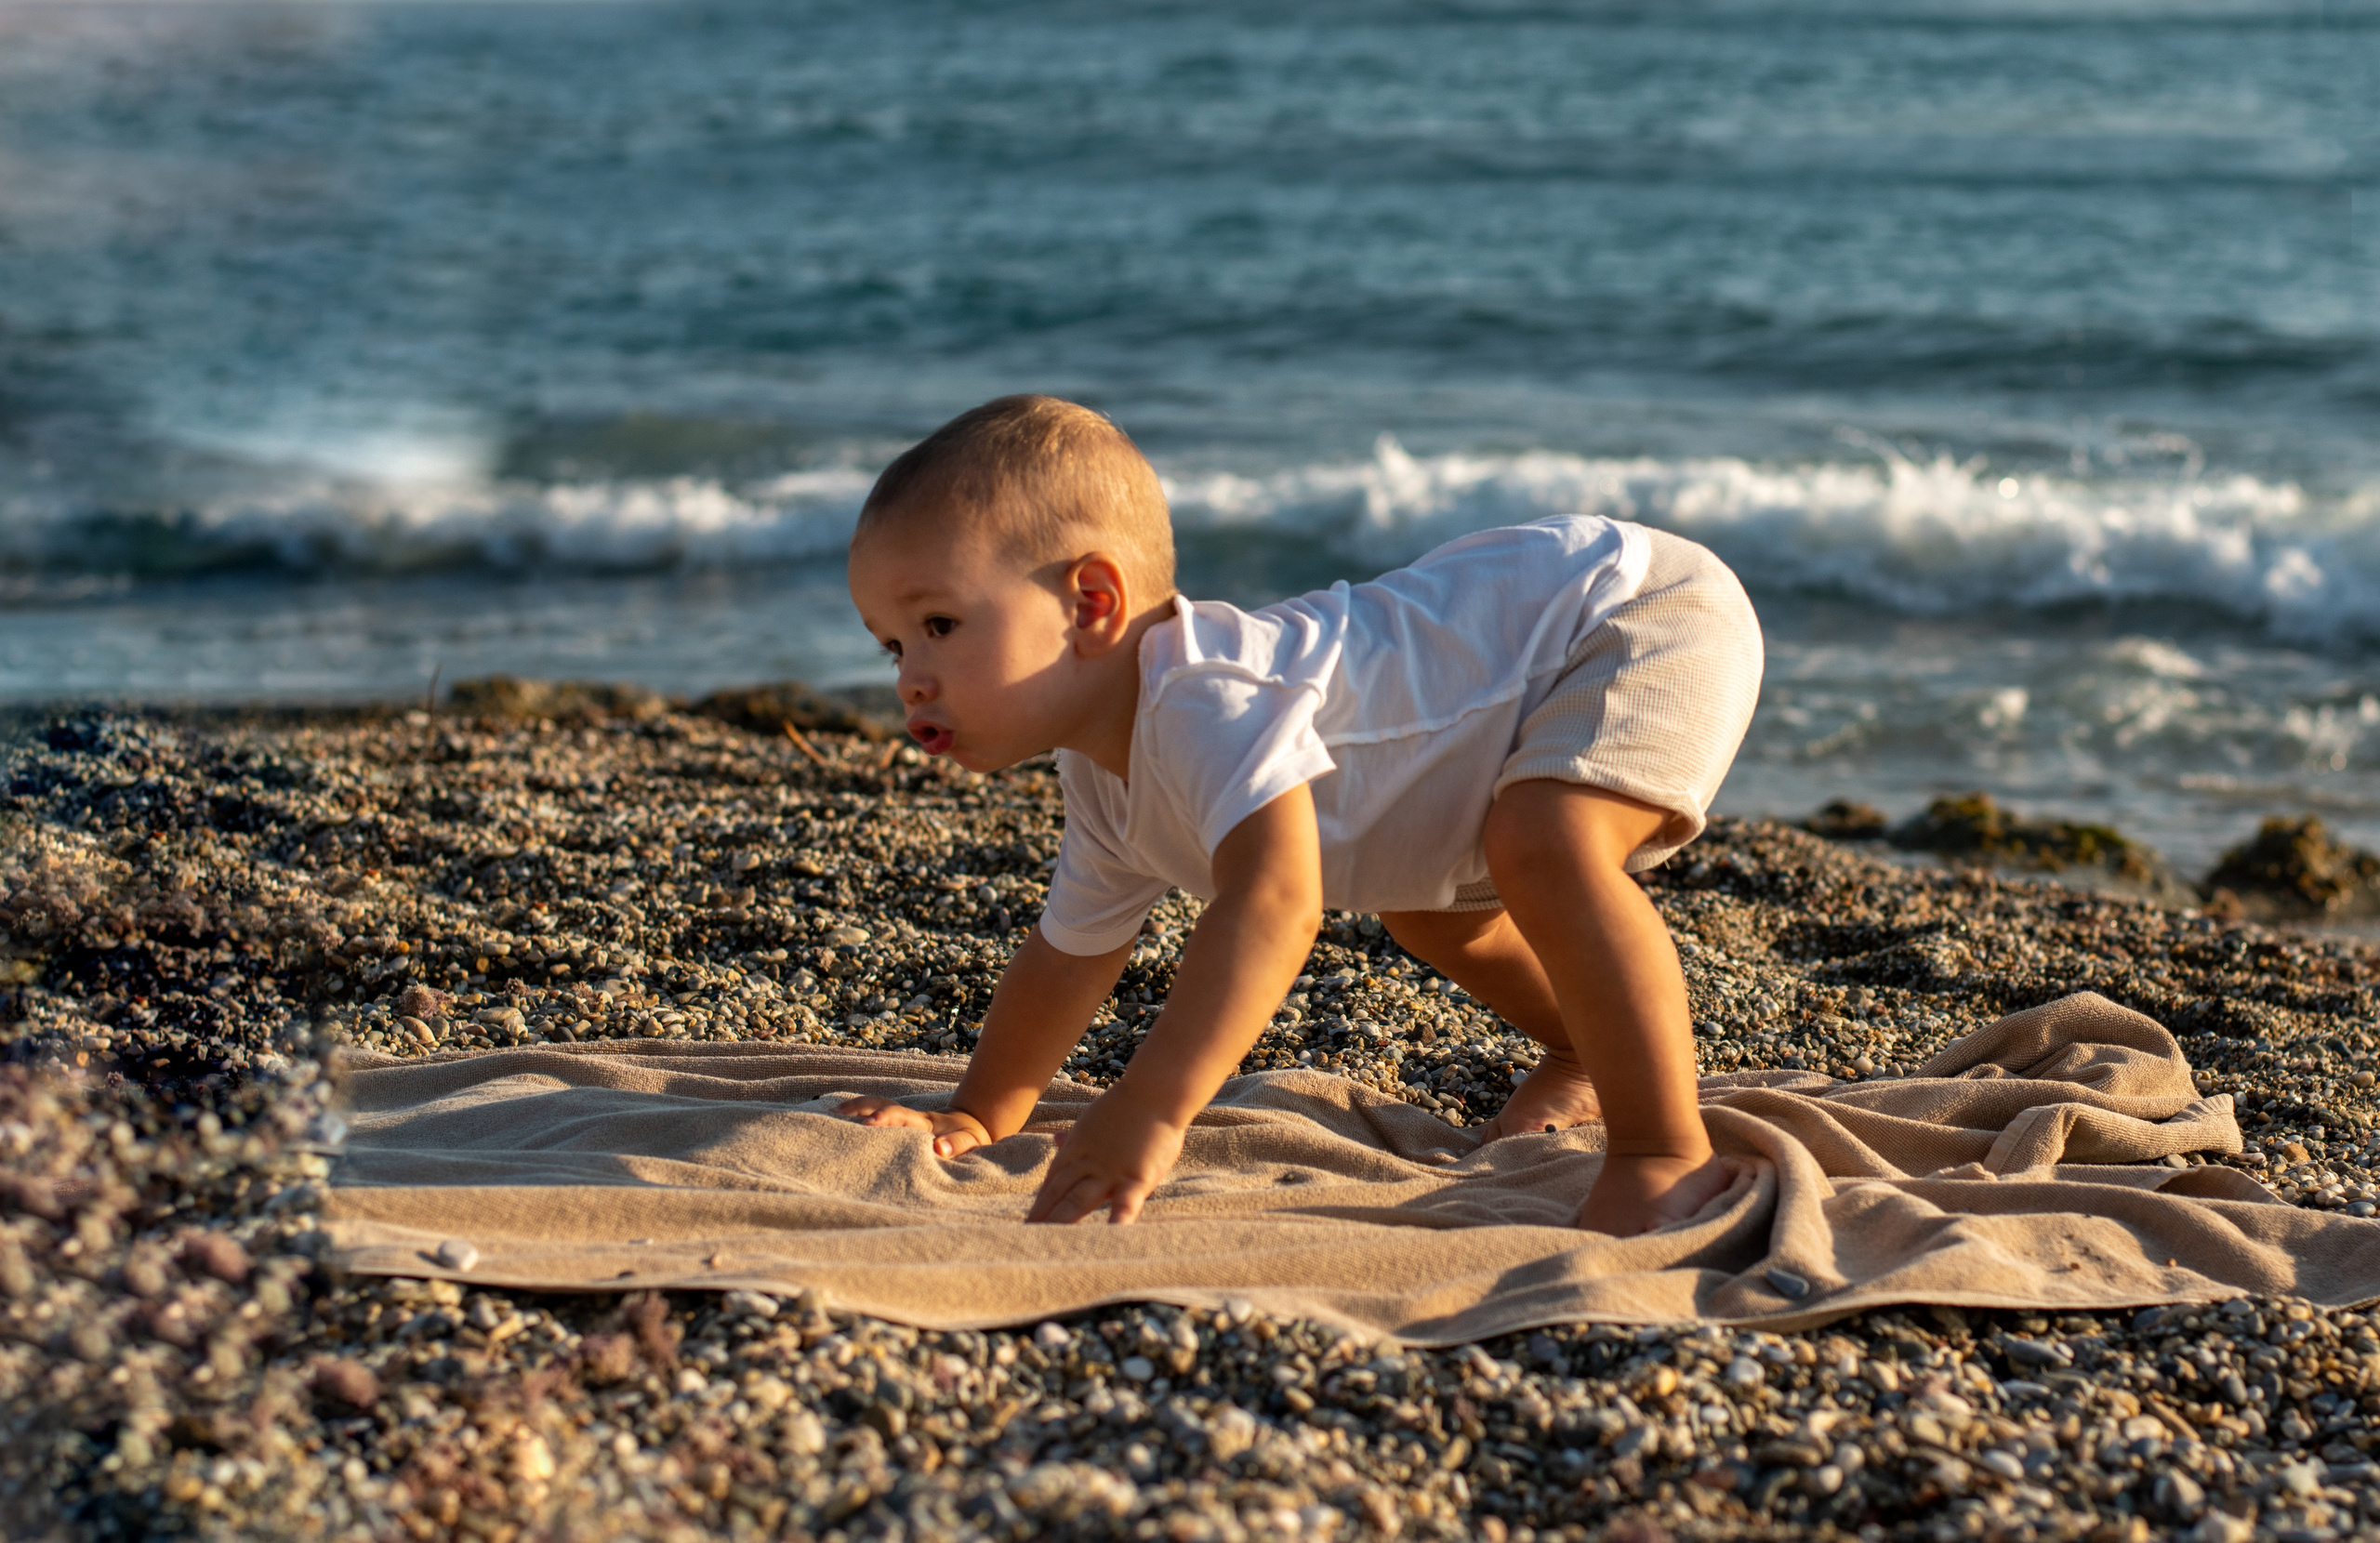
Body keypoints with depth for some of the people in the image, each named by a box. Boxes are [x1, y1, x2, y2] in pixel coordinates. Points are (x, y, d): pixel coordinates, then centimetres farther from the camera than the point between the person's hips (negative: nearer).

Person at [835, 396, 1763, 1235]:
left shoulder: (1208, 701, -34)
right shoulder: (1106, 786, -1)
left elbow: (1274, 903, -48)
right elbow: (1070, 955, 14)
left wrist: (1149, 1111, -53)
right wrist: (977, 1119, 12)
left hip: (1645, 610, -10)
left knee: (1545, 851, -34)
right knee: (1427, 913, 25)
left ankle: (1671, 1152, -22)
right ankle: (1588, 1060, 46)